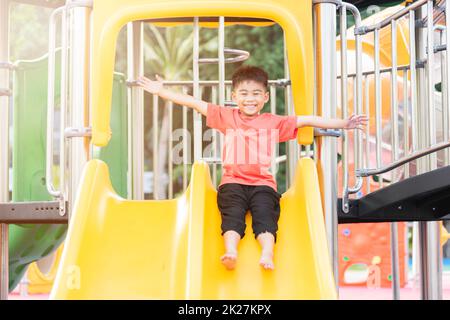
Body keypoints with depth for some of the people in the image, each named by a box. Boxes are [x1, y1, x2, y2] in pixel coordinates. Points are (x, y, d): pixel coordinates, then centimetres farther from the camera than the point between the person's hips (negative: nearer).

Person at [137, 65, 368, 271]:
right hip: (233, 182, 0)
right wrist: (161, 91, 8)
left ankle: (267, 255, -43)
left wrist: (343, 124, 6)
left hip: (263, 183, 0)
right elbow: (195, 103, 11)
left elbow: (307, 120, 11)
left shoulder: (275, 122, 14)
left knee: (265, 216, -24)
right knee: (233, 215, -24)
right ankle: (230, 252, -43)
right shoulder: (227, 117, 14)